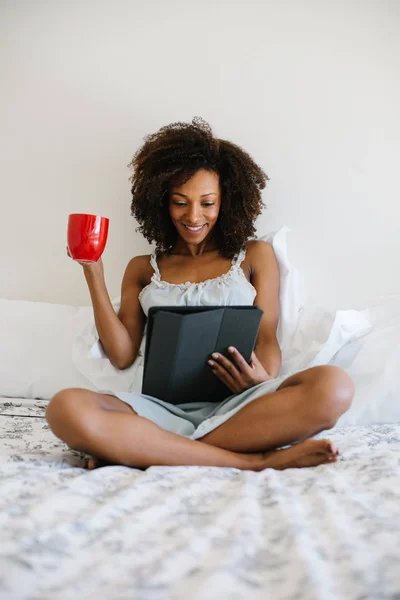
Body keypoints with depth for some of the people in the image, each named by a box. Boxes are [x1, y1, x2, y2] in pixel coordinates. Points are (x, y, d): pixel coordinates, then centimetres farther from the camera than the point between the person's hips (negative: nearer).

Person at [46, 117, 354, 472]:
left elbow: (267, 339, 9)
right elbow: (122, 355, 11)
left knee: (333, 387, -32)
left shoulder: (254, 256, 18)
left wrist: (262, 379, -15)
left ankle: (136, 452, -27)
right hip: (164, 408, 0)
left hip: (236, 406, 0)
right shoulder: (143, 269, 21)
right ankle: (252, 461, -28)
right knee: (66, 408, -31)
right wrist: (94, 274, 6)